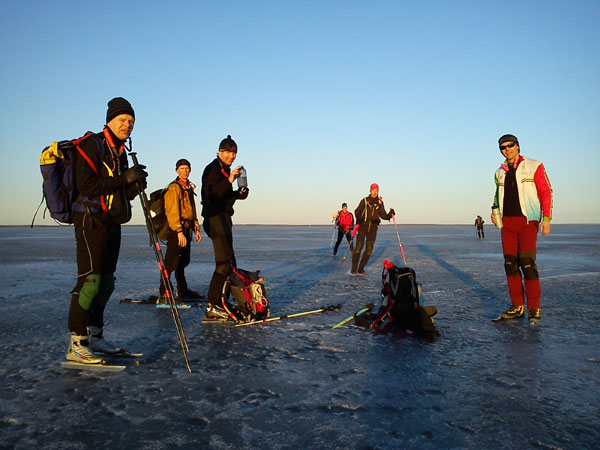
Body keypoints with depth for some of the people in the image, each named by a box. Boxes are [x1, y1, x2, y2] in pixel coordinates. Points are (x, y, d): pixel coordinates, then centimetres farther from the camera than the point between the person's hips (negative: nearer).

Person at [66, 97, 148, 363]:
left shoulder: (121, 152, 18)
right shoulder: (92, 145, -6)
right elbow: (86, 186, -18)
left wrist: (135, 186, -1)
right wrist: (124, 178, -19)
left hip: (112, 223, 9)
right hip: (91, 220, -9)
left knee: (106, 283, 9)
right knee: (90, 281, -14)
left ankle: (94, 336, 19)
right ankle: (76, 344, -8)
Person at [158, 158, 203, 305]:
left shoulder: (189, 188, 20)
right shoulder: (173, 188, -9)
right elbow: (172, 212, -18)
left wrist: (196, 229, 20)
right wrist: (179, 232, -24)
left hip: (186, 230, 9)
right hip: (176, 230, -9)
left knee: (183, 261, 17)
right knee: (171, 262, -12)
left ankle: (183, 291, 28)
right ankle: (164, 295, -10)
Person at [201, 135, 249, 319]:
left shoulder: (225, 170, 20)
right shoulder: (212, 169, -9)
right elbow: (211, 195, -24)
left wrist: (238, 193, 9)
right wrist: (229, 180, -32)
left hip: (223, 218, 10)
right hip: (215, 218, -10)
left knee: (229, 262, 13)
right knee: (224, 263, -15)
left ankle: (219, 303, 20)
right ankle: (211, 307, -14)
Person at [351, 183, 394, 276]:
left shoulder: (380, 202, 13)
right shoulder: (365, 200, 5)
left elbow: (383, 215, 12)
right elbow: (357, 211, -2)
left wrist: (390, 214, -6)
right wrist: (359, 217, -22)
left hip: (373, 227, 3)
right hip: (363, 225, -3)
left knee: (369, 249, -1)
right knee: (359, 246, -13)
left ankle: (361, 269, 10)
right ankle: (353, 268, -5)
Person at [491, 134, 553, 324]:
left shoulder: (534, 166, 0)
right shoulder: (500, 172, 14)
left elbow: (546, 192, -3)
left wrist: (546, 218, -13)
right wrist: (495, 213, 11)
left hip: (527, 221, -5)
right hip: (507, 222, 5)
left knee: (527, 263, -11)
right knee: (510, 263, 3)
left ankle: (534, 308, -1)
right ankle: (517, 307, 10)